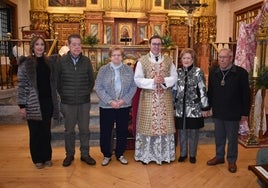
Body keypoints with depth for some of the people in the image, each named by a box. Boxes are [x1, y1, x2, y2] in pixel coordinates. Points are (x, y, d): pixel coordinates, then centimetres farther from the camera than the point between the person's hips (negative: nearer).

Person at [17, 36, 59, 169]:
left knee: (46, 131, 10)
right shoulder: (25, 63, -3)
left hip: (47, 102, 3)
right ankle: (37, 159, 21)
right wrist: (22, 105, -9)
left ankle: (47, 157, 24)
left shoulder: (49, 62, 8)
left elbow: (53, 82, 18)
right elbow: (21, 85, -6)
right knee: (35, 132, 7)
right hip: (33, 103, -3)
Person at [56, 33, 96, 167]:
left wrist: (86, 93, 5)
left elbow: (91, 80, 10)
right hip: (67, 102, -1)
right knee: (69, 130, 11)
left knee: (84, 129, 9)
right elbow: (57, 81, 3)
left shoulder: (86, 61, 1)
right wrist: (63, 95, 1)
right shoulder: (61, 61, -4)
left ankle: (85, 154, 23)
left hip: (84, 102, 1)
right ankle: (69, 155, 26)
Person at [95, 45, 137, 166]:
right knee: (105, 132, 5)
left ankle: (120, 155, 27)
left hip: (124, 106, 2)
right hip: (106, 106, -1)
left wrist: (124, 100, -12)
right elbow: (98, 88, -6)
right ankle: (106, 155, 24)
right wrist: (110, 101, -15)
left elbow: (133, 87, 1)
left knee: (122, 131, 10)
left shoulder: (129, 70, 3)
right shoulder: (103, 70, -1)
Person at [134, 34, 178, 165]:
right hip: (148, 98, -2)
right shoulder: (142, 61, 2)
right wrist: (153, 81, -18)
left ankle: (164, 154, 19)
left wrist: (164, 81, -14)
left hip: (165, 99, 2)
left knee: (164, 124, 6)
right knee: (148, 125, 2)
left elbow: (174, 77, 6)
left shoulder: (168, 60, 9)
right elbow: (137, 80, -5)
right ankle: (146, 155, 14)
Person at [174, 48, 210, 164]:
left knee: (193, 132, 8)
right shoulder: (178, 72, 5)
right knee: (182, 131, 10)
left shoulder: (198, 72, -6)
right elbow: (174, 89, 10)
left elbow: (203, 91, -7)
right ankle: (183, 153, 27)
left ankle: (192, 154, 25)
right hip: (180, 108, 3)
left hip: (194, 108, -3)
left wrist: (205, 108, -8)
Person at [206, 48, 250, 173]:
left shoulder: (241, 73, -10)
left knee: (232, 138, 11)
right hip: (217, 112, 4)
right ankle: (219, 156, 35)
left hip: (233, 113, -3)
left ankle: (232, 160, 28)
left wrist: (245, 113, -7)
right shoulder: (213, 72, 2)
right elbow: (210, 92, 9)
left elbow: (246, 95, -7)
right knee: (219, 137, 16)